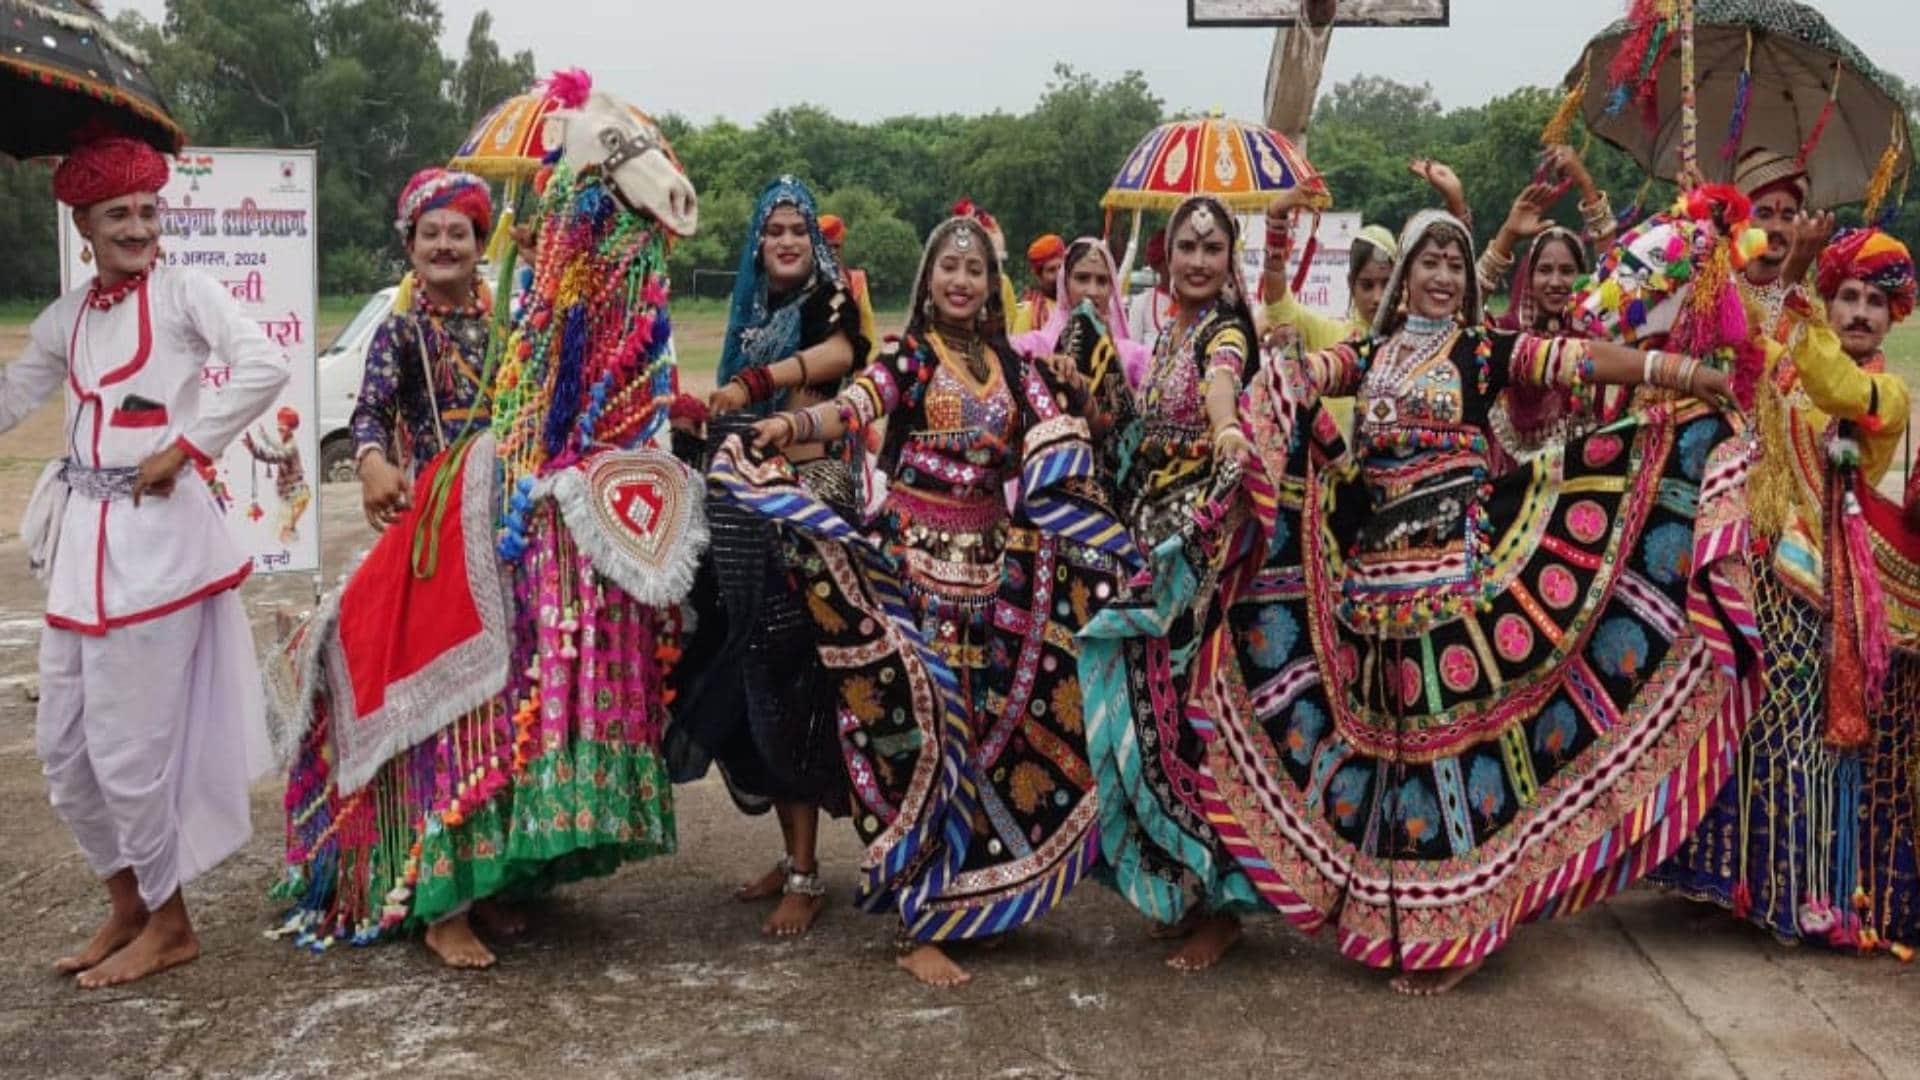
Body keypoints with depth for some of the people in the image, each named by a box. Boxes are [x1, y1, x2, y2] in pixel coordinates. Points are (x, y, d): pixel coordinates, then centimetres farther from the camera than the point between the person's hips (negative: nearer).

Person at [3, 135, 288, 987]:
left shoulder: (183, 292, -4)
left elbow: (264, 368, -19)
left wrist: (187, 447, -15)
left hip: (157, 530, -7)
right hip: (84, 534, 7)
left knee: (127, 741, -2)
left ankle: (168, 923, 16)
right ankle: (127, 906, 29)